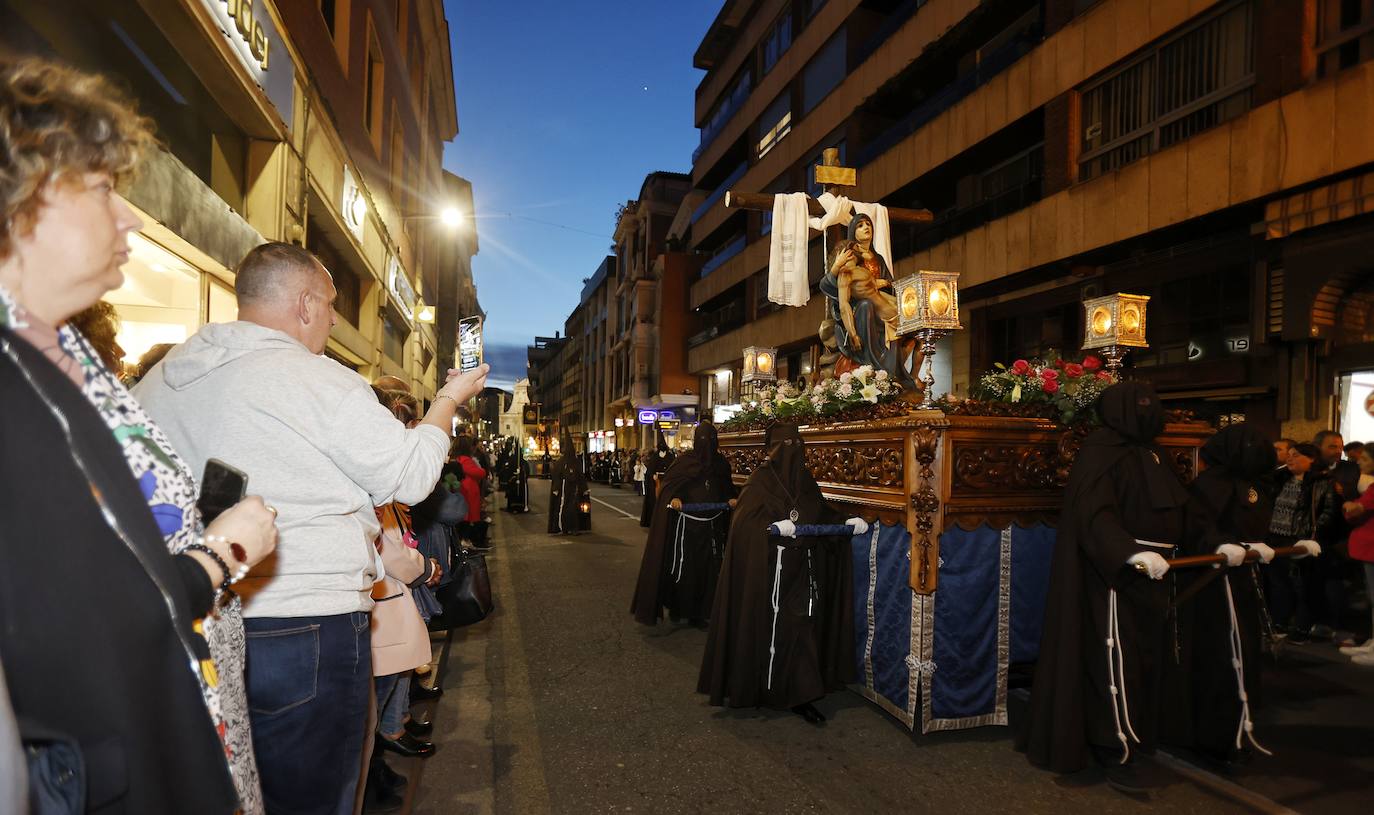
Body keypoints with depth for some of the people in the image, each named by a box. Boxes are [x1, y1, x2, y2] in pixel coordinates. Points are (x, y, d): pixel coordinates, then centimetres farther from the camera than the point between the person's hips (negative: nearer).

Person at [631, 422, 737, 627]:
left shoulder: (722, 464, 7)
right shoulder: (684, 462, -3)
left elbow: (728, 489, 18)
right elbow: (668, 485, -5)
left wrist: (732, 499, -3)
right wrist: (673, 498, -25)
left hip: (712, 527, 3)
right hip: (686, 525, -3)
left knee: (706, 569, 3)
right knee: (681, 567, 0)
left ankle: (698, 612, 13)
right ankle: (676, 608, 16)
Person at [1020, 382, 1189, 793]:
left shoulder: (1145, 450, 13)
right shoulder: (1101, 451, -15)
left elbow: (1171, 508, 19)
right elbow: (1094, 514, -26)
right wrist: (1133, 553, -39)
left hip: (1146, 574, 9)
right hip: (1115, 574, -9)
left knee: (1140, 658, 16)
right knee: (1116, 660, -5)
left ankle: (1125, 740, 29)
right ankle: (1115, 754, 4)